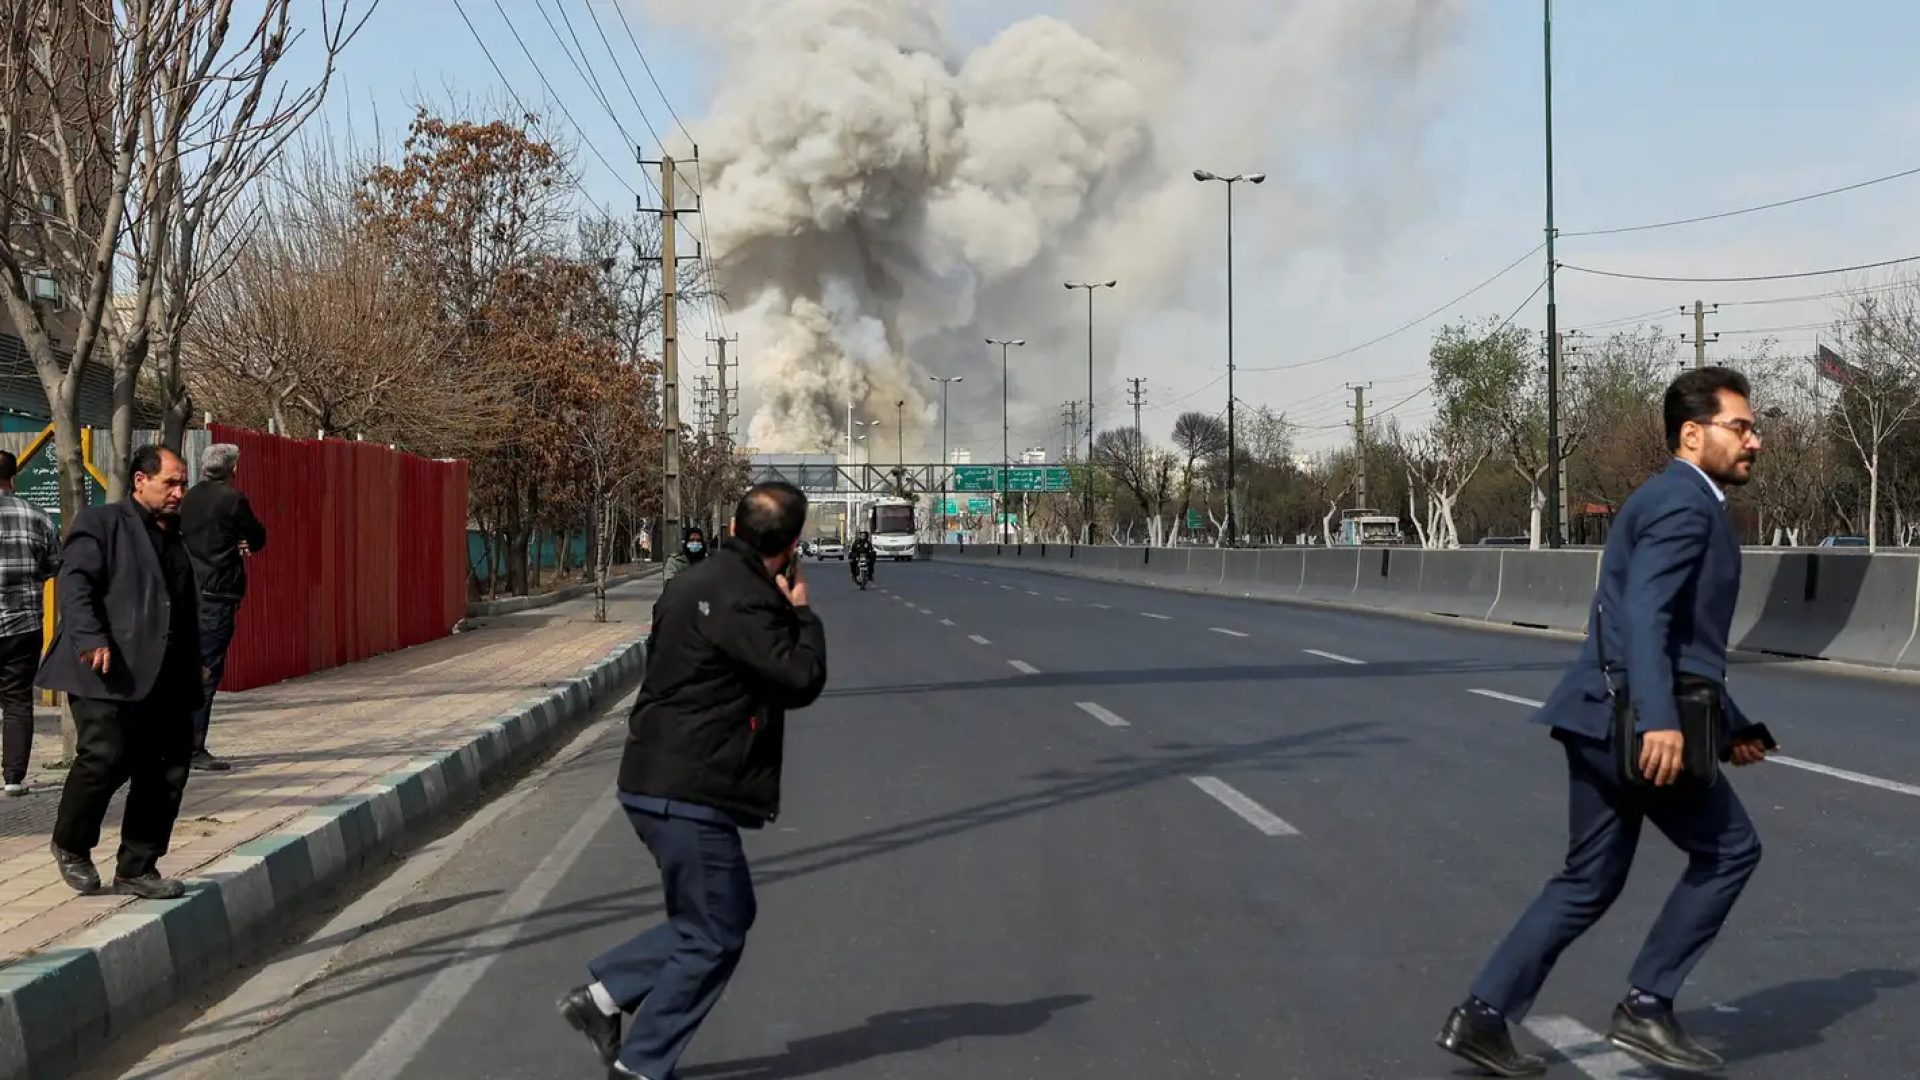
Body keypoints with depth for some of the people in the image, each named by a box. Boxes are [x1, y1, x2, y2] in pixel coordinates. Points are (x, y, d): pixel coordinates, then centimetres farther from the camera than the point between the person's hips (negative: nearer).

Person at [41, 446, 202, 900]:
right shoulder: (101, 523, 2)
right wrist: (91, 640, -24)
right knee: (105, 757, -15)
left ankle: (137, 870, 15)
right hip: (110, 676, -7)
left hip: (165, 681, 7)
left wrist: (191, 684, 19)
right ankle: (71, 845, 12)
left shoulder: (176, 540, 22)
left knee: (166, 773, 3)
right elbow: (73, 582, -10)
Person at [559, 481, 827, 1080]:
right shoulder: (741, 599, -20)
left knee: (727, 913, 20)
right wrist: (802, 612, -5)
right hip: (689, 794, -10)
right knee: (714, 936, 2)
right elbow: (801, 678, -22)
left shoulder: (701, 581, 12)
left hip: (662, 780, 10)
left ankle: (604, 994, 19)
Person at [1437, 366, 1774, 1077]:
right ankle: (1647, 1006, 7)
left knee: (1591, 880, 12)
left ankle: (1482, 1015, 10)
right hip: (1633, 719, -10)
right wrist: (1660, 720, -33)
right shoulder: (1683, 503, -10)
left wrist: (1731, 724, 29)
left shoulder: (1683, 504, 23)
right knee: (1729, 850, 5)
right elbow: (1643, 615, -23)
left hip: (1607, 717, 10)